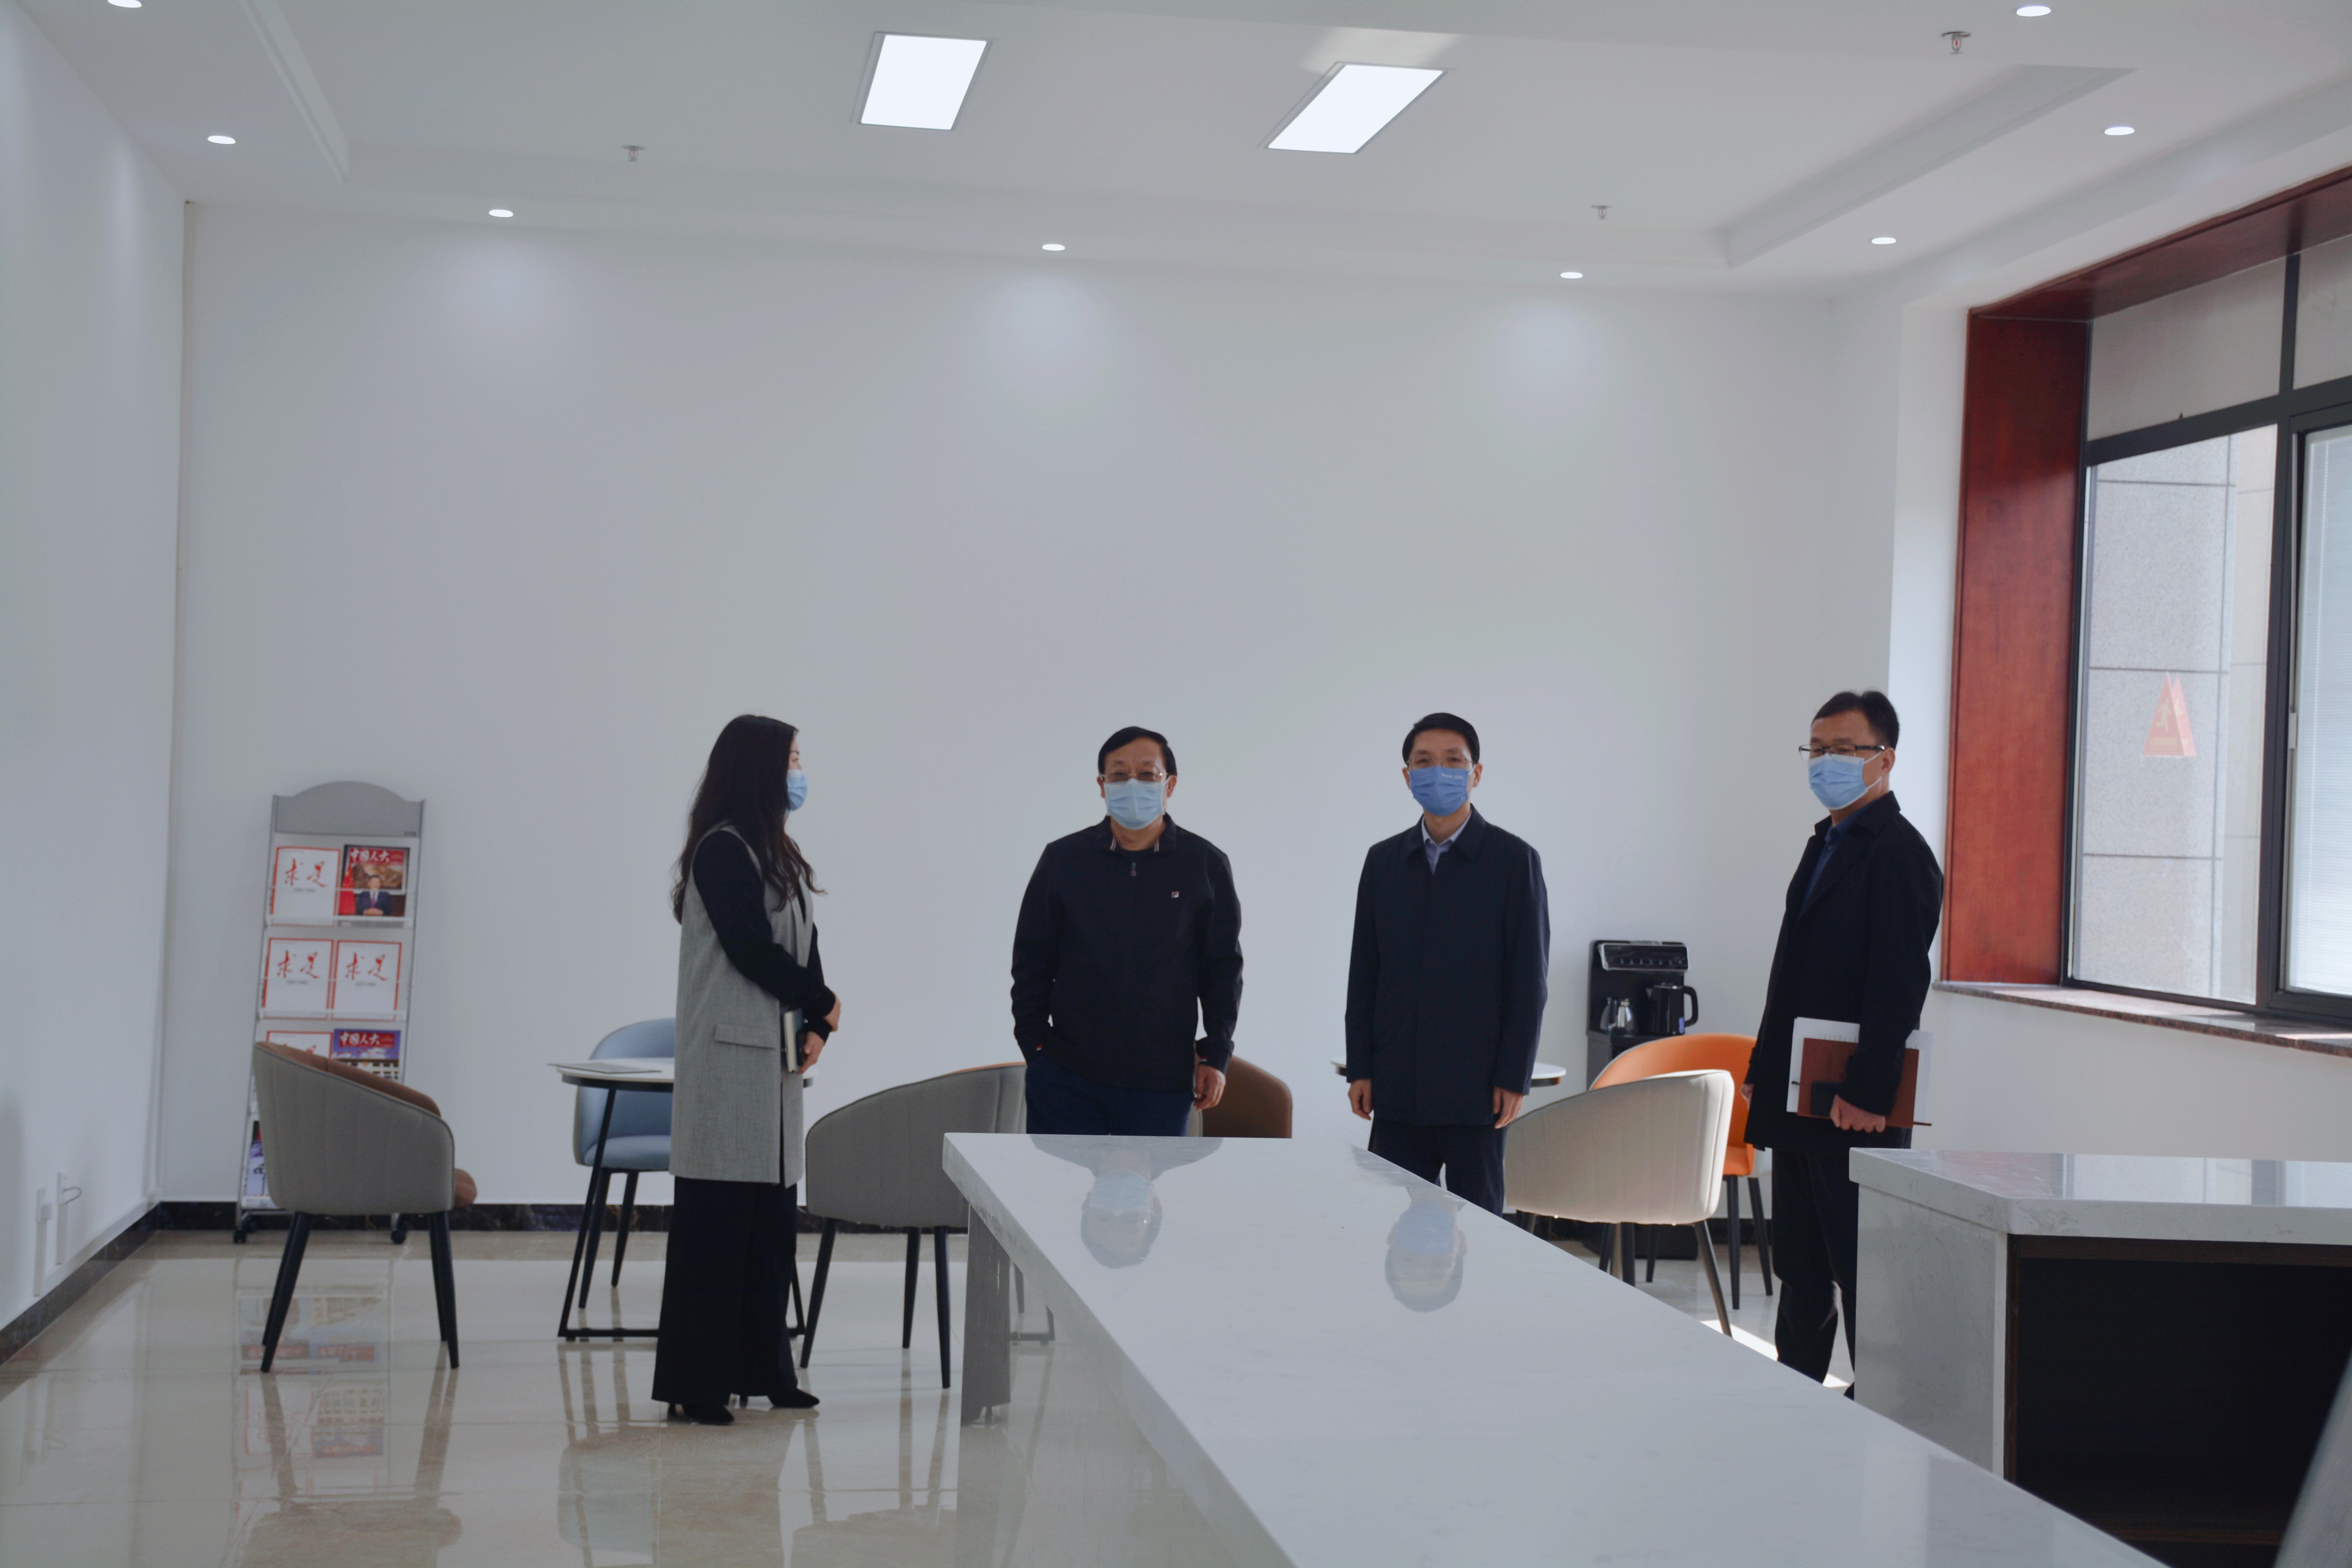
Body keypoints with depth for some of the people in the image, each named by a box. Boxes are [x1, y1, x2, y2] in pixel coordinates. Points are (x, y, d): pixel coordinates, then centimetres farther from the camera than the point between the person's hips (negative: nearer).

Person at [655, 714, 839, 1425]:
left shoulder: (776, 853, 18)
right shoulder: (723, 850, -10)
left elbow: (802, 944, 16)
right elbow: (752, 949, -14)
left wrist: (813, 1029, 1)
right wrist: (823, 1004, 0)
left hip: (775, 1058, 9)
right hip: (730, 1055, -9)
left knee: (773, 1219, 10)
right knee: (716, 1221, -7)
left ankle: (759, 1368, 17)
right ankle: (696, 1382, -3)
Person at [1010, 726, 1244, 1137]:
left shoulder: (1206, 866, 1)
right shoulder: (1063, 859, 2)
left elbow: (1223, 969, 7)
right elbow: (1031, 961, 9)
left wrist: (1216, 1055, 4)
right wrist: (1033, 1044, 4)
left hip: (1161, 1083, 0)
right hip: (1066, 1077, 0)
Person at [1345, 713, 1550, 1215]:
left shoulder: (1513, 860, 0)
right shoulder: (1383, 860, 10)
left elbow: (1530, 979, -3)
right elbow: (1364, 974, 11)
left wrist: (1514, 1077, -9)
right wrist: (1360, 1069, 4)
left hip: (1475, 1086, -3)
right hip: (1397, 1088, 3)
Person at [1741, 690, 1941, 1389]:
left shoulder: (1898, 853, -12)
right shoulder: (1826, 844, 18)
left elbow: (1899, 985, -18)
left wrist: (1867, 1094, -22)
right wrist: (1763, 1069, 16)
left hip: (1856, 1103, -9)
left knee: (1860, 1261, -3)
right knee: (1801, 1265, 14)